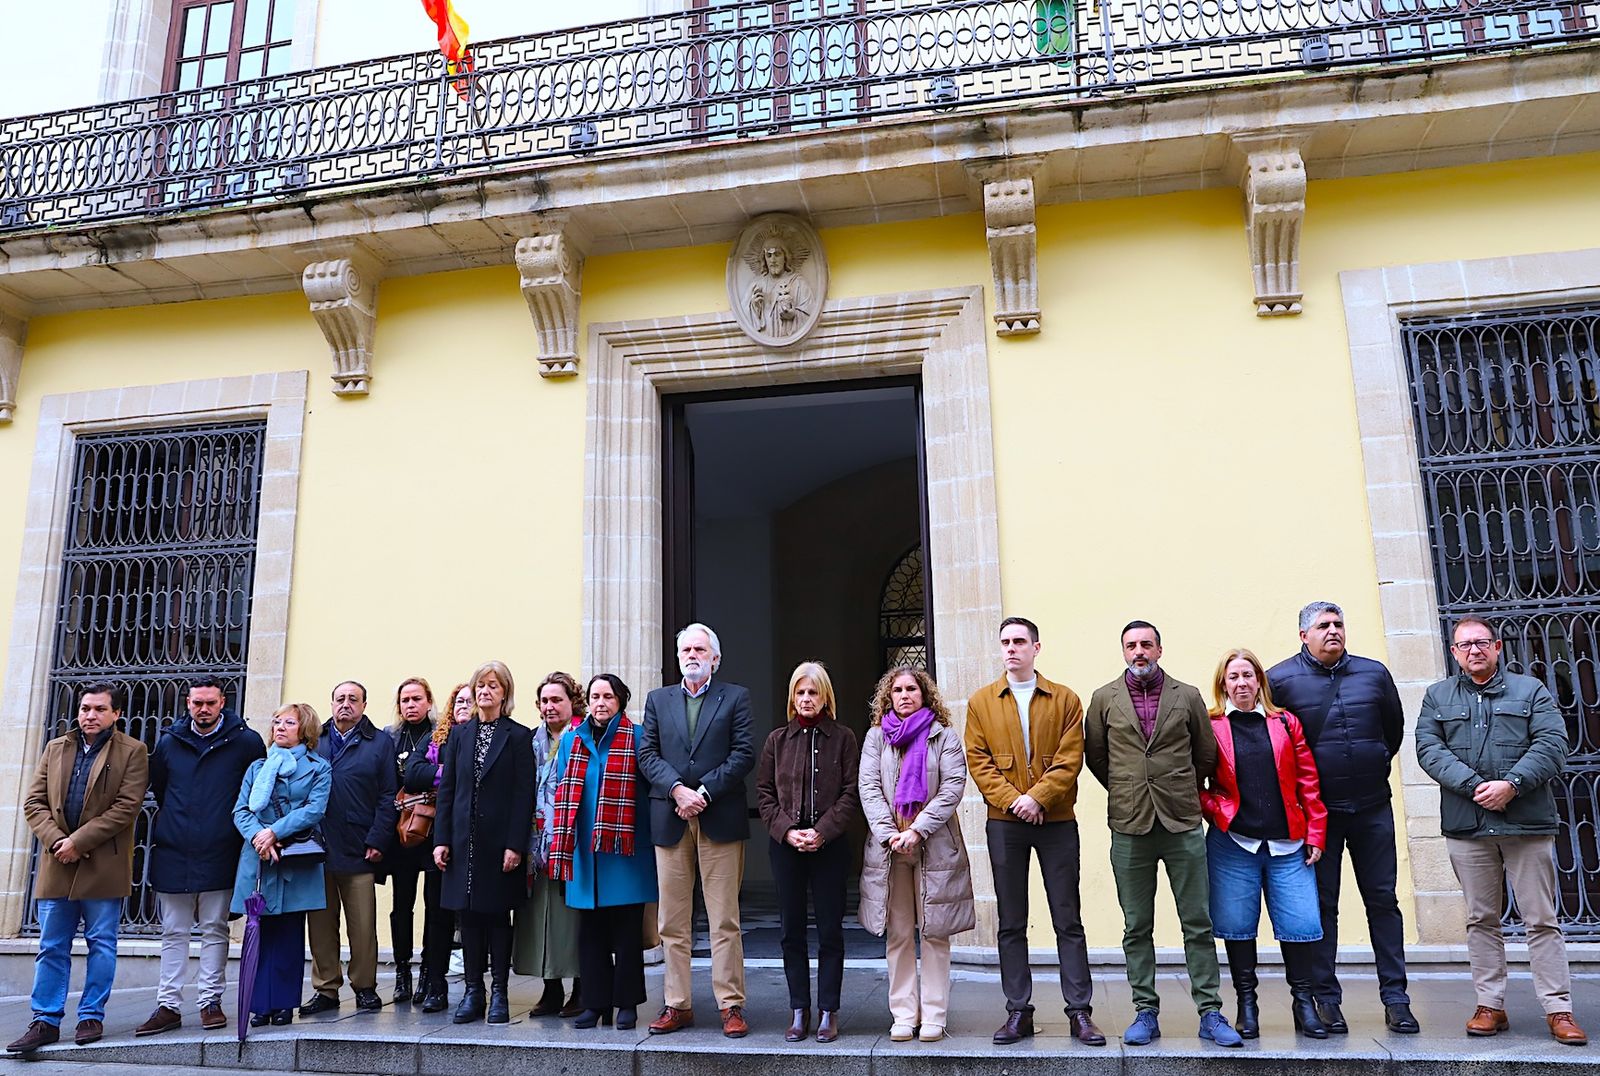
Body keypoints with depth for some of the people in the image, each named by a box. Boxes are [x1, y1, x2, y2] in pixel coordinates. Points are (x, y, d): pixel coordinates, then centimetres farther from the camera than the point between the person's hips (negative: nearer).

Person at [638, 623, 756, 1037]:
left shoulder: (735, 697, 6)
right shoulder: (658, 699, 15)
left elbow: (744, 754, -3)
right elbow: (647, 754, 6)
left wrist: (703, 792, -11)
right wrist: (677, 790, -10)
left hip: (720, 819, -3)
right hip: (669, 820, 3)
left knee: (725, 920, 0)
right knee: (673, 922, 6)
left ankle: (731, 1005, 6)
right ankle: (678, 1005, 15)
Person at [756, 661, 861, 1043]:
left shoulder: (843, 738, 3)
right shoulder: (777, 740, 9)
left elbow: (852, 793, -3)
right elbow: (764, 794, 6)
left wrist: (822, 832, -13)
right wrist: (788, 831, -8)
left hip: (830, 846, -2)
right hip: (785, 846, 2)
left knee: (830, 931, 2)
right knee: (792, 930, 5)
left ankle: (828, 1012, 12)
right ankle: (799, 1012, 14)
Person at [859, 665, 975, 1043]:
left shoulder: (944, 736, 5)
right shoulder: (876, 736, 11)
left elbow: (952, 788, -5)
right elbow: (868, 788, 2)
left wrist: (917, 831, -14)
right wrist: (889, 833, -12)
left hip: (934, 845, -2)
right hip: (888, 846, 2)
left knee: (935, 932, 1)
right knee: (897, 934, 4)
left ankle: (933, 1016, 8)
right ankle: (903, 1015, 11)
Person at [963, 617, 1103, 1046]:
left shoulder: (1065, 699, 4)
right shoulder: (981, 702, 7)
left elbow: (1070, 759, -3)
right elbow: (978, 762, 1)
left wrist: (1038, 797, -15)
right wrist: (1012, 800, -11)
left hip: (1056, 821, -1)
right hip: (1004, 823, 1)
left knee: (1068, 920, 3)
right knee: (1011, 924, 7)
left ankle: (1080, 1012, 11)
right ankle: (1018, 1012, 15)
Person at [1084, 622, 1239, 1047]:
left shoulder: (1187, 696, 5)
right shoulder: (1104, 699, 5)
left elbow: (1206, 755, 13)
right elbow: (1094, 755, 13)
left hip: (1183, 824, 0)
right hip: (1129, 827, 0)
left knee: (1198, 924, 4)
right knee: (1137, 928, 6)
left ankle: (1210, 1012, 14)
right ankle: (1145, 1012, 15)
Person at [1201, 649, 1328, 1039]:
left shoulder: (1285, 723, 9)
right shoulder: (1211, 727, 2)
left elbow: (1307, 782, 8)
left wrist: (1316, 833, 4)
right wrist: (1215, 811, -8)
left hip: (1287, 844, 2)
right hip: (1233, 842, -1)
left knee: (1300, 922, -1)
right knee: (1237, 925, 3)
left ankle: (1303, 1001, 16)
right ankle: (1246, 1004, 16)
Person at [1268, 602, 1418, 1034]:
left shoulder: (1374, 673, 6)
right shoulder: (1281, 679, -5)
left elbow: (1394, 727, 20)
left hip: (1372, 806, 3)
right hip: (1317, 809, -3)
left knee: (1383, 900, 7)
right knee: (1322, 905, 3)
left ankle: (1395, 999, 15)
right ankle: (1327, 1000, 11)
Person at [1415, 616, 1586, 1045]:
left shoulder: (1530, 690, 8)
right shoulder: (1437, 697, 11)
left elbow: (1552, 744, -3)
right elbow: (1428, 748, -1)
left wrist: (1511, 784, -16)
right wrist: (1474, 787, -14)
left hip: (1527, 822, -1)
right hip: (1466, 825, 1)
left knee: (1542, 920, 2)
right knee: (1481, 920, 8)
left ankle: (1558, 1009, 10)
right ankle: (1490, 1005, 15)